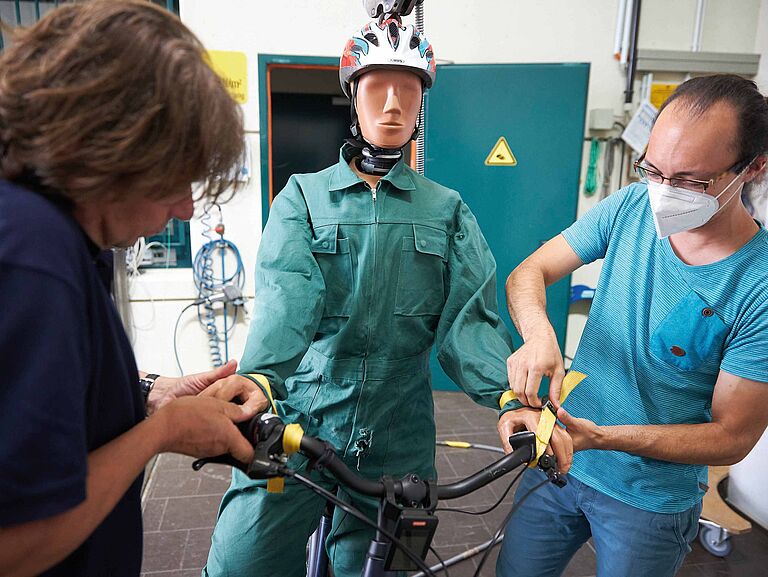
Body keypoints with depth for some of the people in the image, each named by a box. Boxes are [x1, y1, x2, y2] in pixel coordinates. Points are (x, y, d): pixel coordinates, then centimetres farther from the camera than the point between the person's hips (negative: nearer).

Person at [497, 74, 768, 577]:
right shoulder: (631, 206, -11)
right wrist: (539, 336, -30)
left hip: (651, 500, -3)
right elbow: (529, 272, -9)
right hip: (560, 458, 4)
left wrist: (603, 437, -29)